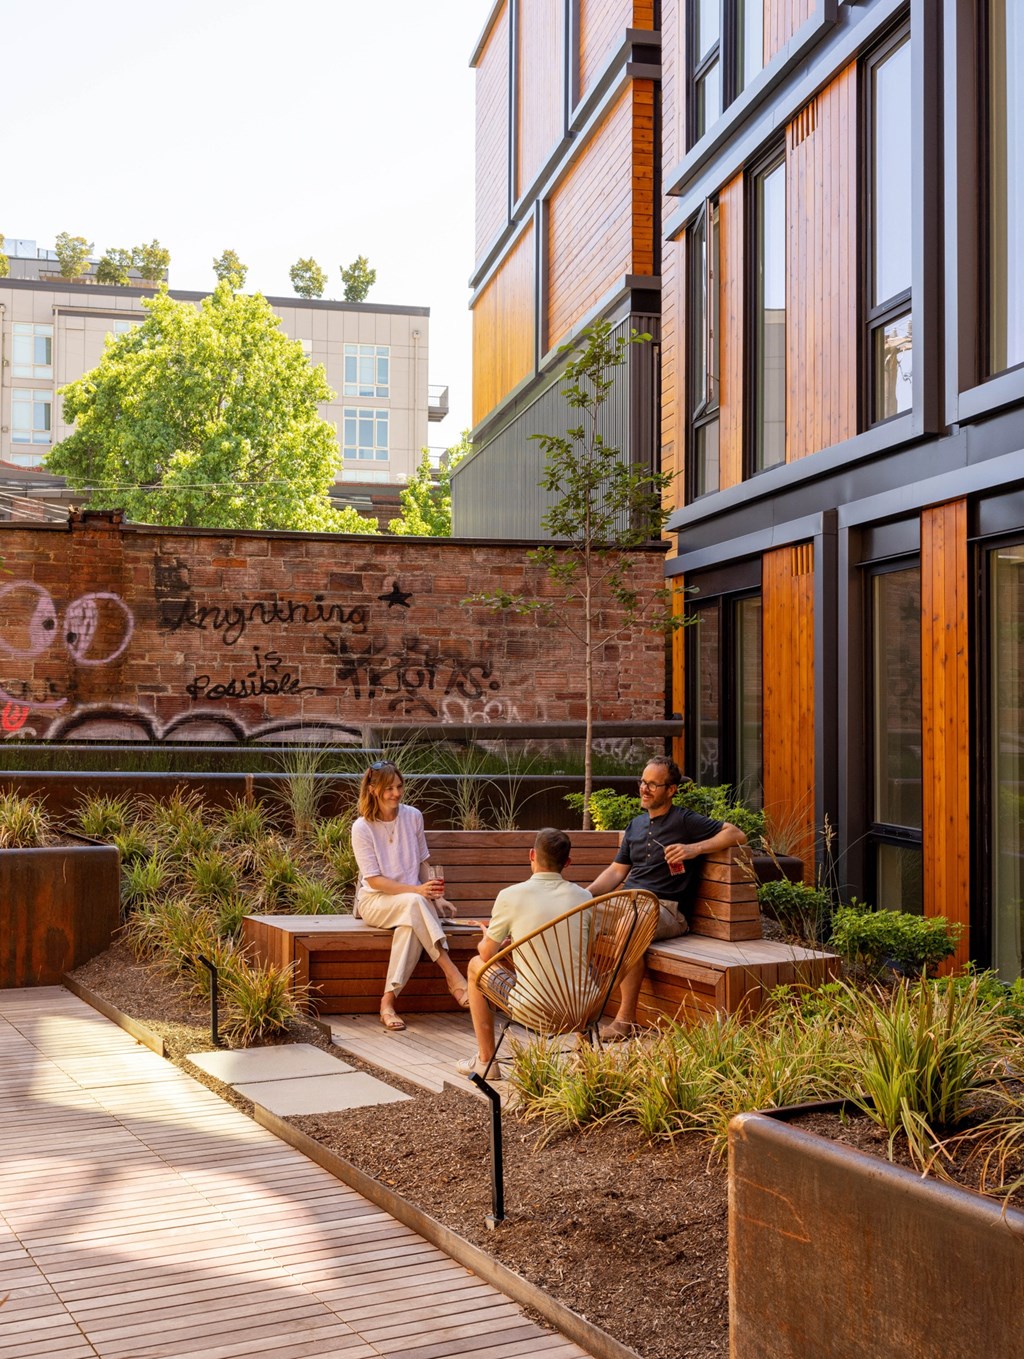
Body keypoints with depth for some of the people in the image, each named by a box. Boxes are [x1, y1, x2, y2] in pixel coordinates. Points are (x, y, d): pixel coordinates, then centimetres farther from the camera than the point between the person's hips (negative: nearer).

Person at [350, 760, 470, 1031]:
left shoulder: (413, 816, 3)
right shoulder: (362, 828, -9)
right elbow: (374, 880, -13)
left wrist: (435, 895, -2)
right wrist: (418, 890, -25)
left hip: (410, 901, 3)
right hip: (375, 901, -3)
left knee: (412, 923, -36)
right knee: (414, 903, -37)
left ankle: (388, 1000, -36)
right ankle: (453, 975, -39)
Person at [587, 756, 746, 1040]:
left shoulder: (684, 821, 1)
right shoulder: (636, 825, 22)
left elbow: (737, 835, -6)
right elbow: (617, 870, 21)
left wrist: (695, 849, -17)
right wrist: (586, 893, 4)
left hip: (665, 908, -7)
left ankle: (626, 1018, -31)